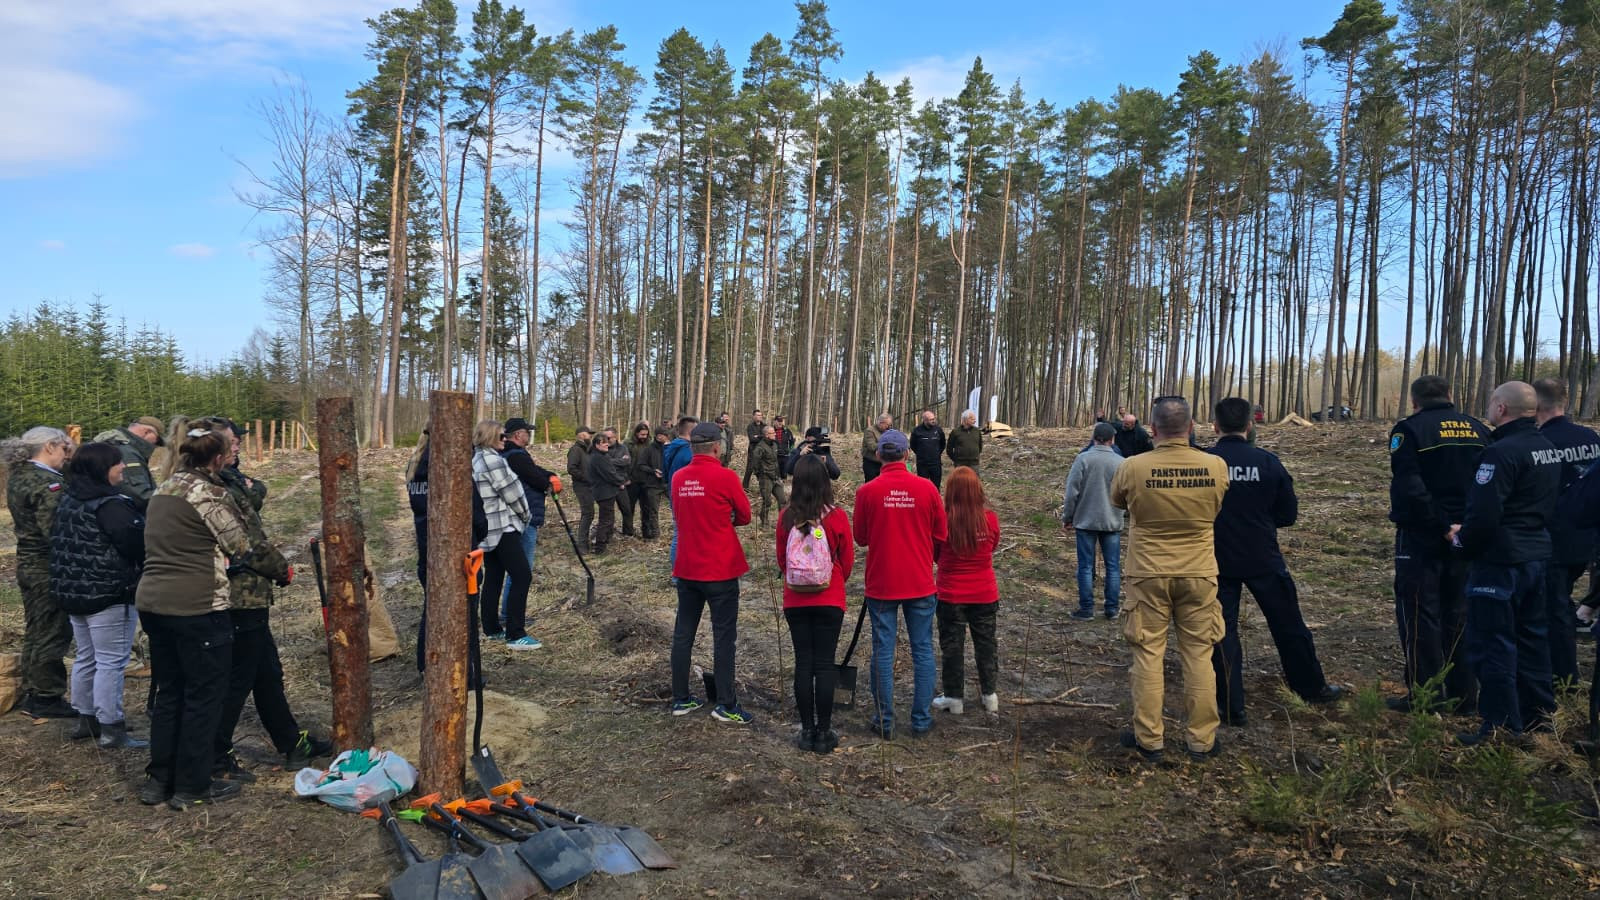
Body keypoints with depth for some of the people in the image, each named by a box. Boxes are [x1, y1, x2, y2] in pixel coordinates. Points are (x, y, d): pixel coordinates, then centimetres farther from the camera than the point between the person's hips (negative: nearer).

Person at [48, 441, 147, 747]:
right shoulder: (110, 504, -20)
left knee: (86, 658, 19)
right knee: (111, 663, -4)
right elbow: (137, 544, -22)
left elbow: (59, 543, 20)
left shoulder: (69, 501, 11)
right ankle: (111, 730, 0)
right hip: (109, 595, -10)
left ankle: (86, 719, 29)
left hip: (74, 592, 10)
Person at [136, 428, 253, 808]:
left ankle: (158, 780, 24)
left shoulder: (163, 489, 13)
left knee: (168, 692, 17)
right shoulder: (208, 492, -12)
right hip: (197, 607, -8)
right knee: (205, 695, 3)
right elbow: (242, 546, -9)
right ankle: (192, 786, 11)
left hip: (153, 601, 8)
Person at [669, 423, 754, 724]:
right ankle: (725, 705, 6)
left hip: (687, 568, 6)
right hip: (720, 569, -6)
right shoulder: (725, 476, -14)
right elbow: (745, 516, -2)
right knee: (724, 637, 2)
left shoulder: (678, 478, 3)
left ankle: (681, 699, 21)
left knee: (683, 633, 12)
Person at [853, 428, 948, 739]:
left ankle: (884, 722, 13)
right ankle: (921, 720, 16)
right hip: (920, 584, 1)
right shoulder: (926, 488, -7)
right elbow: (941, 535, 2)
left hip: (881, 584, 0)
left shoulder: (867, 492, -9)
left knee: (883, 652, 7)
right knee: (923, 650, 11)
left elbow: (860, 538, 1)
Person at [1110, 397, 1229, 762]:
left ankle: (1148, 739, 15)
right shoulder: (1217, 467, -8)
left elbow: (1117, 502, 7)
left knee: (1148, 654, 8)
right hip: (1199, 574, 2)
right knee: (1198, 655, 11)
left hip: (1148, 574, -1)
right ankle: (1201, 739, 19)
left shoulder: (1133, 468, -14)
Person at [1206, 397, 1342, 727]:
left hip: (1218, 562, -2)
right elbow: (1288, 514, 0)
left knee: (1222, 631, 7)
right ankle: (1312, 687, 37)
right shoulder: (1268, 463, -7)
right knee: (1288, 626, 19)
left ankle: (1231, 708, 10)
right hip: (1264, 561, 2)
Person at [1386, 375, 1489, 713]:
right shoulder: (1478, 429, 7)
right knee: (1458, 614, 15)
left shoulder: (1410, 430, -11)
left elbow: (1409, 488, -21)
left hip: (1421, 537, -5)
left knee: (1419, 615, 3)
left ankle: (1425, 696, 6)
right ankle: (1463, 695, 22)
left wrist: (1440, 526, -15)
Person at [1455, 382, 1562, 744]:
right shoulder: (1548, 449, 10)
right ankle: (1539, 711, 31)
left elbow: (1484, 513, -24)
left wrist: (1463, 538, -7)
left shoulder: (1502, 452, -21)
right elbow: (1549, 502, 19)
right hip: (1536, 555, 9)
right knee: (1532, 635, 20)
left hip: (1499, 561, -9)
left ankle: (1502, 725, 6)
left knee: (1492, 643, 0)